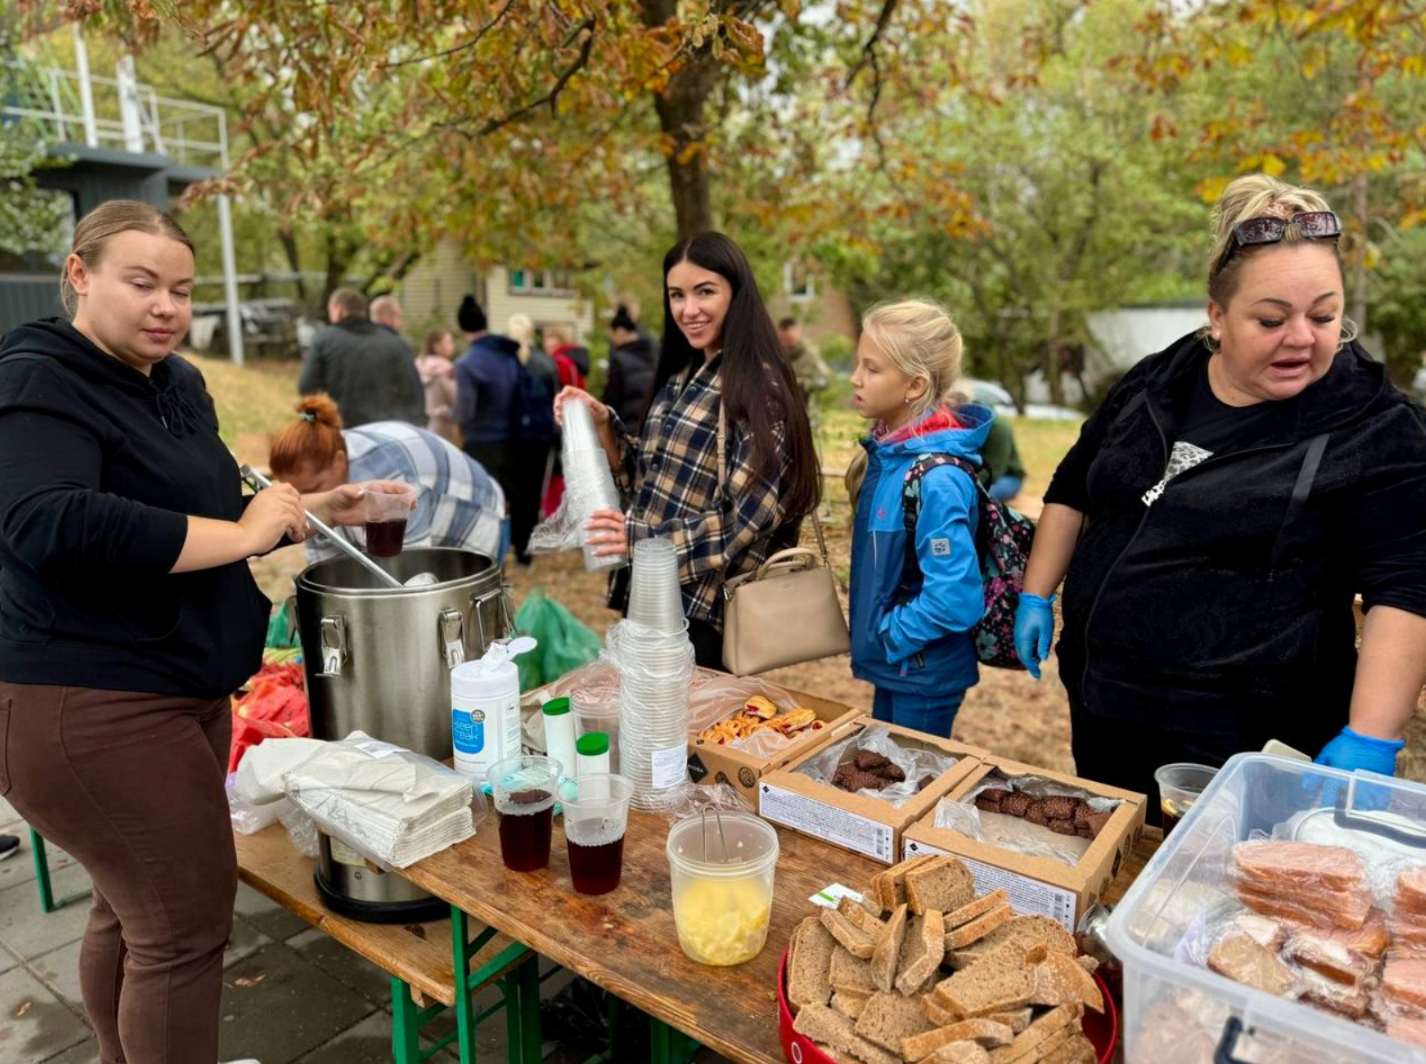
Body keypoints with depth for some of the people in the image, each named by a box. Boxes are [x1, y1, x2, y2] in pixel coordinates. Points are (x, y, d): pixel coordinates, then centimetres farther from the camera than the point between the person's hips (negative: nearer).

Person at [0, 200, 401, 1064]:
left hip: (175, 693, 9)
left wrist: (312, 511, 6)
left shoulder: (175, 384, 12)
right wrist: (244, 533, -27)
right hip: (90, 709, -9)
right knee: (189, 922, -1)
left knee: (135, 908, 22)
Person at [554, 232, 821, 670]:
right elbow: (654, 480, 13)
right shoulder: (682, 376, 11)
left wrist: (645, 538, -19)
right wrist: (603, 425, -1)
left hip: (705, 607, -7)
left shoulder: (758, 385, -13)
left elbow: (753, 514, -20)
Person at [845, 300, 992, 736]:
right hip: (892, 662, 8)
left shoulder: (936, 478, -28)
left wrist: (892, 635, -16)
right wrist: (881, 638, 8)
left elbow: (954, 597, -29)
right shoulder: (888, 451, -2)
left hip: (926, 673, -8)